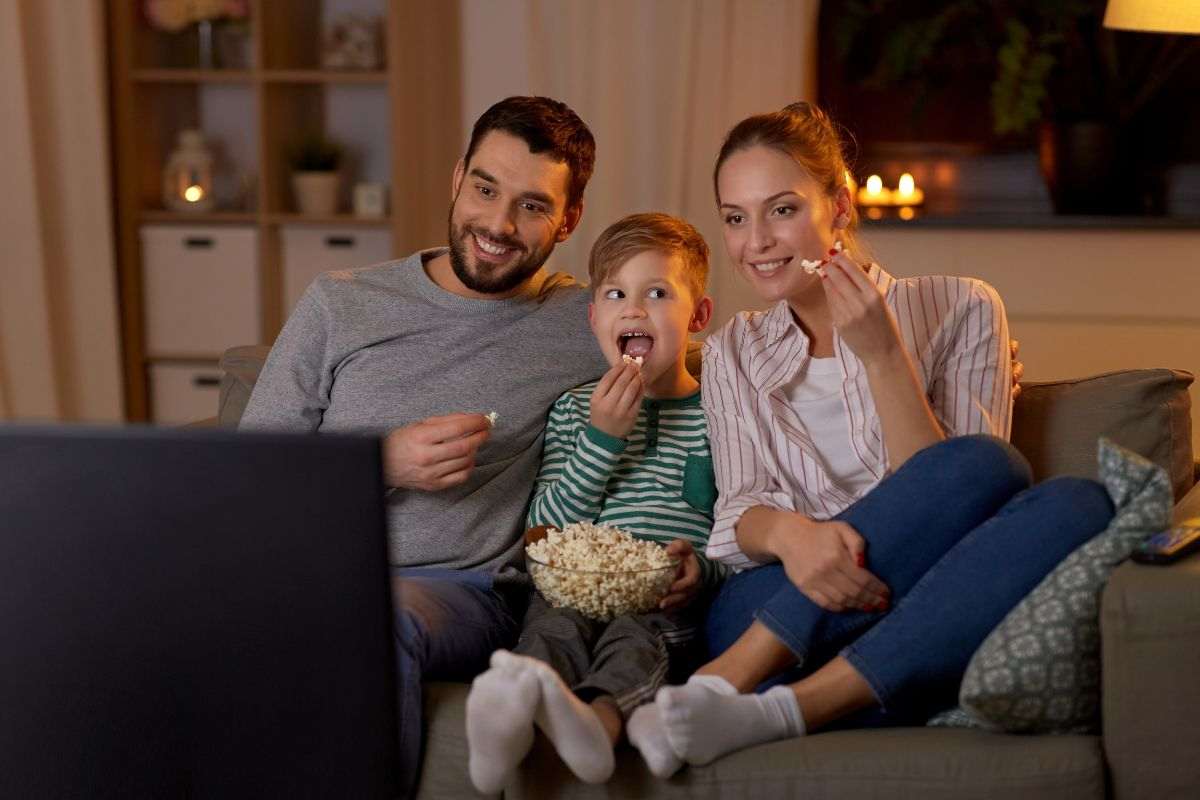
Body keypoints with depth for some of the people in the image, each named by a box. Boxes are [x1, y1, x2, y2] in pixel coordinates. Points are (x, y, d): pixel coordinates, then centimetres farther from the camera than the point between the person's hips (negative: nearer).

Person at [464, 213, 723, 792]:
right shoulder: (574, 409, 18)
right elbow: (544, 528, 8)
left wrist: (705, 568, -13)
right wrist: (602, 437, -2)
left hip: (668, 601, -1)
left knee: (635, 635, -35)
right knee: (553, 627, -32)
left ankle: (599, 715, -66)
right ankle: (512, 714, -64)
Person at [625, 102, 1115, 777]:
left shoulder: (961, 312, 6)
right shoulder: (734, 352, 15)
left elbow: (943, 511, -3)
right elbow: (740, 512, 3)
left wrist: (882, 355, -13)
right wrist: (788, 532, -21)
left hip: (930, 631, 1)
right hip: (772, 612, 0)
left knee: (1079, 504, -30)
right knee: (987, 464, -26)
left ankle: (779, 710, -34)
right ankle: (720, 690, -35)